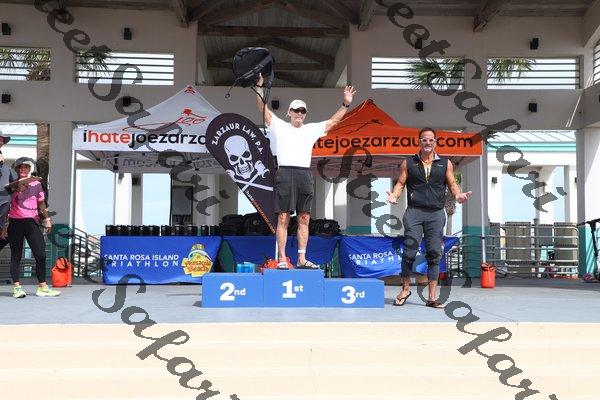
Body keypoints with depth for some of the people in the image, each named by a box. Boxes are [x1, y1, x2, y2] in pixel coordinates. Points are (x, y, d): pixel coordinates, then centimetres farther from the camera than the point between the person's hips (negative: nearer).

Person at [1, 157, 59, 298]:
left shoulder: (36, 184, 11)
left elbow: (41, 202, 19)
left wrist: (47, 219, 13)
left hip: (31, 222, 2)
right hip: (15, 223, -2)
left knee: (41, 254, -5)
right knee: (16, 255, 2)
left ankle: (42, 287, 3)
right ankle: (16, 287, 6)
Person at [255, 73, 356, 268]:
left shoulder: (311, 129, 21)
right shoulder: (279, 126, 13)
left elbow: (333, 121, 20)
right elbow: (264, 110, 5)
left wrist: (346, 104, 14)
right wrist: (259, 88, -3)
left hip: (305, 175, 4)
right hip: (285, 174, -4)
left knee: (304, 219, 3)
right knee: (283, 218, -5)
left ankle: (301, 259, 8)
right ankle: (282, 259, -2)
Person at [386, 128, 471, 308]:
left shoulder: (445, 163, 13)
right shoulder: (408, 163, 10)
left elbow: (452, 184, 11)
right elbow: (400, 183, 8)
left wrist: (459, 195, -10)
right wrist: (394, 195, -12)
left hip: (436, 213, 1)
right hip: (414, 212, -1)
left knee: (434, 254, 2)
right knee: (409, 252, -7)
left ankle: (432, 298, 7)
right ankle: (405, 290, 13)